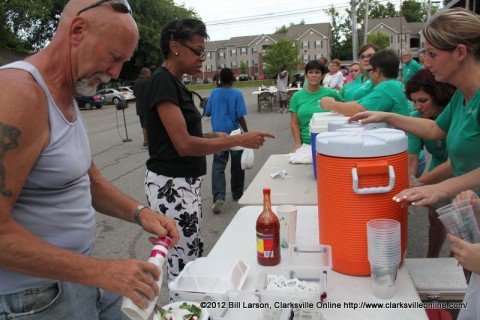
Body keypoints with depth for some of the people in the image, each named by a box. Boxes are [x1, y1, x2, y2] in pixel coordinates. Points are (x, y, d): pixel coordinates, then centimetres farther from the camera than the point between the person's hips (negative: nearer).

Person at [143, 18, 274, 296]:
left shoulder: (175, 83, 12)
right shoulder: (163, 81, -16)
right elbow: (183, 145, -23)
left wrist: (214, 136, 3)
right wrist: (238, 140, -18)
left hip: (186, 182, 10)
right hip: (171, 185, -10)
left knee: (195, 257, 18)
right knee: (184, 263, 0)